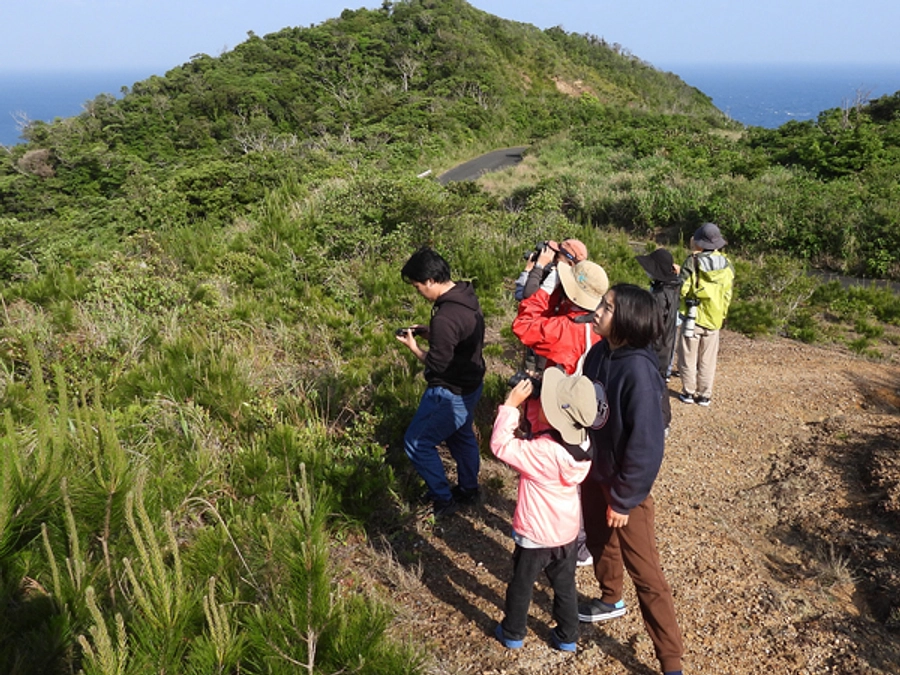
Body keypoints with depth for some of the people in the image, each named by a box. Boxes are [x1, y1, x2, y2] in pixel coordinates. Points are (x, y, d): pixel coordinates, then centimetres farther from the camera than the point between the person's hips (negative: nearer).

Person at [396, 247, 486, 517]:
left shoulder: (445, 317, -33)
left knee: (417, 443, 6)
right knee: (461, 435, 27)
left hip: (451, 393, -10)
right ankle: (468, 489, 45)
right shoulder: (466, 295, -4)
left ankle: (443, 500, 19)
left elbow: (438, 365, -24)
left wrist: (414, 347, -9)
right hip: (471, 382, 10)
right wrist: (427, 332, 0)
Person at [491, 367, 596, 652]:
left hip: (535, 535, -5)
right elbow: (543, 437, 2)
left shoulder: (542, 452, -35)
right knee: (565, 585, 23)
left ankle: (512, 634, 38)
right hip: (567, 532, 6)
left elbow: (501, 445, -28)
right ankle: (567, 637, 39)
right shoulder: (582, 443, -14)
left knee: (521, 584, 18)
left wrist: (511, 404, -28)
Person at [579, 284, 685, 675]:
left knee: (644, 570, 2)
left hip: (626, 483, -7)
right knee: (600, 541, 28)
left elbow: (647, 443, -25)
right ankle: (611, 601, 55)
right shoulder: (598, 353, -6)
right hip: (594, 471, 8)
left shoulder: (638, 370, -29)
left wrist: (625, 499, -17)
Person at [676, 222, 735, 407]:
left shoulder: (693, 262, -14)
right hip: (714, 319, 4)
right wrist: (722, 314, 17)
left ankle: (689, 392, 14)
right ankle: (705, 394, 16)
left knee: (689, 356, 9)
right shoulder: (727, 264, 0)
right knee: (708, 359, 11)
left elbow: (682, 289, -15)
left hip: (693, 316, -4)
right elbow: (727, 294, 5)